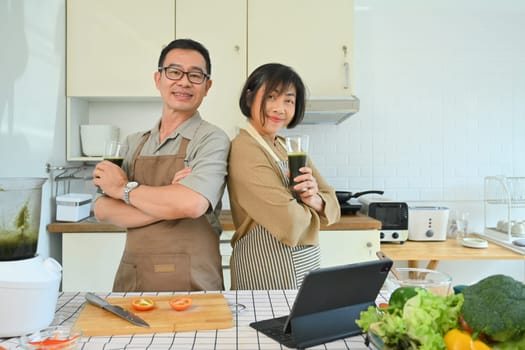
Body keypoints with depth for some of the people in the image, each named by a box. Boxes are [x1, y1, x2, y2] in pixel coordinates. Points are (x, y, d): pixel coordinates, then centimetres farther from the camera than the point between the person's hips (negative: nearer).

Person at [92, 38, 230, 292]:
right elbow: (103, 211, -2)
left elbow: (192, 204, -25)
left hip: (189, 281, -5)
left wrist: (124, 189, -10)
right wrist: (168, 203, -18)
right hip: (129, 278, 5)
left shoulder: (211, 139, -9)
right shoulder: (134, 143, 7)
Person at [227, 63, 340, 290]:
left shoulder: (289, 148, 7)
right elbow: (291, 223, -26)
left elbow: (333, 207, 5)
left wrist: (315, 200, -17)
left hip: (308, 265, 8)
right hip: (267, 271, -8)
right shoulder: (244, 149, -18)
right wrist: (308, 211, -4)